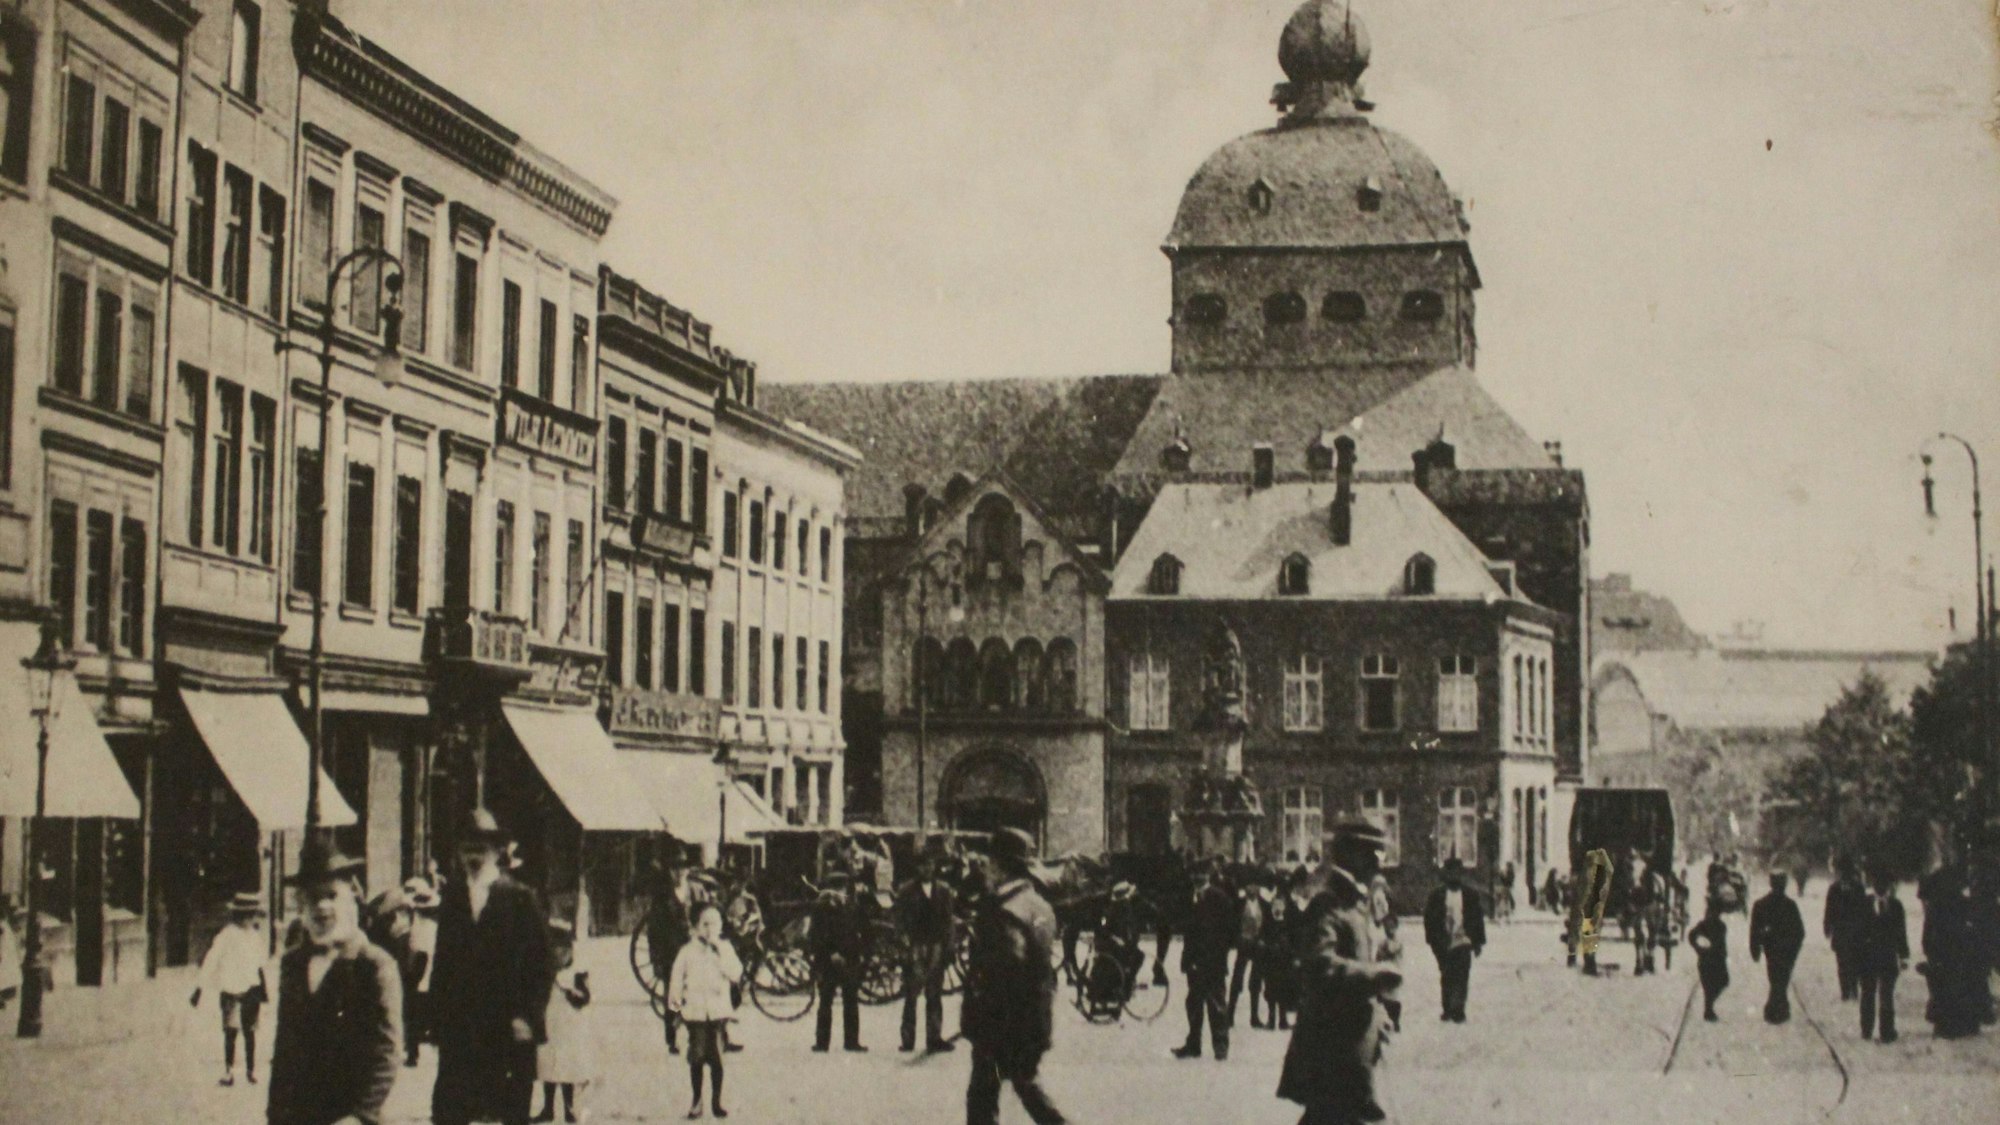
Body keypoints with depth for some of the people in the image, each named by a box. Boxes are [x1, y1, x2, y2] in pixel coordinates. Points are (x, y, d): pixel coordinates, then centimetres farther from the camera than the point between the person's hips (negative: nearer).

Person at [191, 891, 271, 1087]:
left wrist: (264, 990, 20)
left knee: (249, 1031, 6)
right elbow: (210, 962, -10)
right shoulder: (227, 935, -10)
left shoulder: (255, 937, 8)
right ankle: (228, 1072, 3)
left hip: (251, 991, 4)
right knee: (230, 1032, -1)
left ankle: (250, 1071, 13)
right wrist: (199, 990, -11)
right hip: (231, 992, -4)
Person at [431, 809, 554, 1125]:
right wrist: (438, 1014, 4)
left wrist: (529, 1016, -11)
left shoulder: (521, 899, -2)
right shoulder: (451, 897, 9)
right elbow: (442, 962, 10)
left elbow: (542, 965, -3)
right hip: (458, 1025, 3)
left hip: (508, 1027, -3)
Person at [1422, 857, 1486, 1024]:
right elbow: (1429, 917, 3)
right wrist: (1433, 941, -3)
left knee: (1461, 977, -10)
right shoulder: (1437, 894, 2)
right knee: (1446, 977, 8)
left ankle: (1457, 1010, -10)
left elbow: (1478, 918, 10)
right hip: (1444, 944, 1)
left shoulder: (1471, 894, 6)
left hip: (1463, 942, -1)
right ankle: (1448, 1009, 18)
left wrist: (1478, 942, 6)